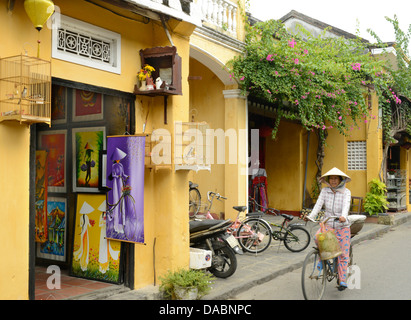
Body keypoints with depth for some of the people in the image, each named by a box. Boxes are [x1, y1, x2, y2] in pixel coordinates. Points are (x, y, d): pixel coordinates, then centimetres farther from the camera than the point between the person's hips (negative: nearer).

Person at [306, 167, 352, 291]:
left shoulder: (346, 192, -7)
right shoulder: (325, 191, 0)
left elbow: (346, 205, -23)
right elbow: (318, 204, -9)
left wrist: (343, 216, -44)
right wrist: (311, 216, -26)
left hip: (342, 226, -1)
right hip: (328, 224, 1)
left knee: (343, 254, -2)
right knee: (318, 237, -30)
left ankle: (343, 281, 10)